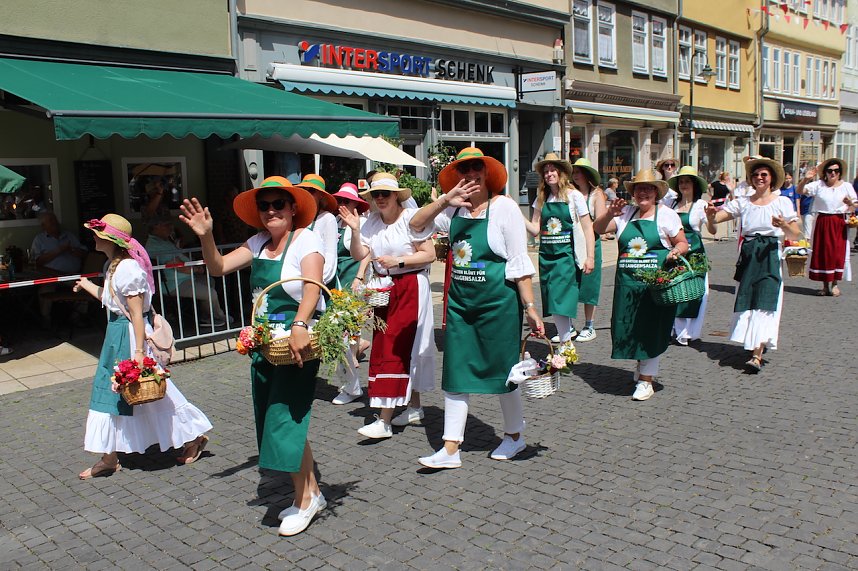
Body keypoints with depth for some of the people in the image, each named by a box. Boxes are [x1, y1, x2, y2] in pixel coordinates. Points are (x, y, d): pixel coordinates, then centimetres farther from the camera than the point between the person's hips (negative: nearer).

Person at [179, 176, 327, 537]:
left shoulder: (306, 239, -12)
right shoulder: (259, 243, 9)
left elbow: (312, 284, -27)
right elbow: (219, 268, 10)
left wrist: (299, 326, -41)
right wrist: (205, 236, -7)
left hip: (296, 343, -8)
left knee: (284, 419, -6)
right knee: (272, 421, 12)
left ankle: (306, 498, 12)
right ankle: (310, 493, 25)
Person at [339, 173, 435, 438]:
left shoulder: (411, 218, -10)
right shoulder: (371, 221, 7)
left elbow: (429, 254, -11)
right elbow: (359, 255, 1)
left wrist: (398, 261, -18)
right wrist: (355, 230, -12)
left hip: (410, 287, -7)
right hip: (384, 289, 7)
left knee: (396, 349, -9)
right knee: (394, 349, 11)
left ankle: (384, 420, -8)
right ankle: (414, 407, 27)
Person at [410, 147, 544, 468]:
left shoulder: (504, 207, -9)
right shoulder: (453, 210, 5)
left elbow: (520, 262, -10)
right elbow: (417, 226, 3)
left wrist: (530, 307, -13)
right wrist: (445, 200, -10)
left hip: (498, 300, -5)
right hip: (460, 300, 5)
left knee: (502, 370, 8)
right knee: (456, 372, 5)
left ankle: (515, 435, 31)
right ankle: (450, 449, 13)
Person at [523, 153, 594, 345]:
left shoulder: (574, 196, -2)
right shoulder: (542, 199, 10)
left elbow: (588, 228, -3)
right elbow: (535, 229, 5)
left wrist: (589, 257, -10)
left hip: (566, 255, -5)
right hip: (546, 256, 5)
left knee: (559, 301, -13)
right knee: (551, 301, 8)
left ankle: (565, 345, -7)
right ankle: (569, 331, 26)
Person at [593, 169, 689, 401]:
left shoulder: (666, 214, 4)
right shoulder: (625, 213, 12)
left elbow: (683, 243, 5)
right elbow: (598, 228, 9)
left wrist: (676, 252, -17)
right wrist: (610, 214, -10)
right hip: (627, 281, 4)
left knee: (652, 328, 0)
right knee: (629, 327, 8)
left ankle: (646, 380, 9)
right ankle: (641, 368, 31)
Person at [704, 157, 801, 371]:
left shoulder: (782, 202, 5)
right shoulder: (742, 202, 10)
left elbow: (795, 235, 3)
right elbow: (714, 220, 1)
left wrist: (784, 225, -18)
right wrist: (711, 215, -22)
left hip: (770, 256, -3)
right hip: (747, 255, 3)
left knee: (765, 302, -11)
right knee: (746, 301, 3)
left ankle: (757, 355, -17)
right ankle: (754, 343, 22)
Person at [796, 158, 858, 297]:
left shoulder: (846, 186, 6)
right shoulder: (818, 185, 3)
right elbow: (800, 191, -6)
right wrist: (805, 179, -23)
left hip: (839, 223, 0)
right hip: (822, 222, 0)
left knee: (838, 253, -2)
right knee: (822, 253, 3)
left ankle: (835, 284, 12)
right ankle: (825, 285, 14)